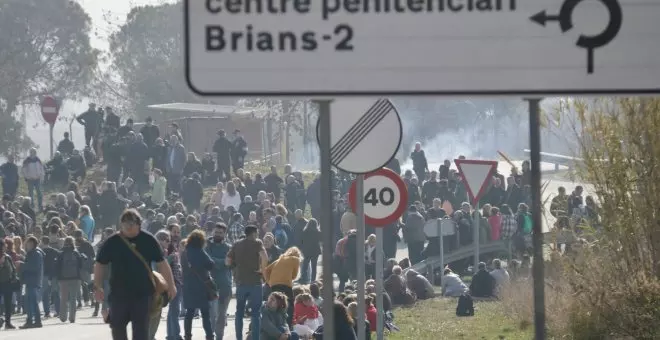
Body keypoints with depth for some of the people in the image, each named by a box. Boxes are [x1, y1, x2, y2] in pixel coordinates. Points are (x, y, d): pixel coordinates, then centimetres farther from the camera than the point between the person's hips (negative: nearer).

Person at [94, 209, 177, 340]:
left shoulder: (148, 240, -1)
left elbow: (162, 263, 3)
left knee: (141, 329, -2)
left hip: (142, 293, -1)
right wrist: (98, 287, -2)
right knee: (117, 326, 7)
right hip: (119, 293, 1)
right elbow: (100, 265, 5)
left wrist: (171, 285, 2)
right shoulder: (112, 242, -1)